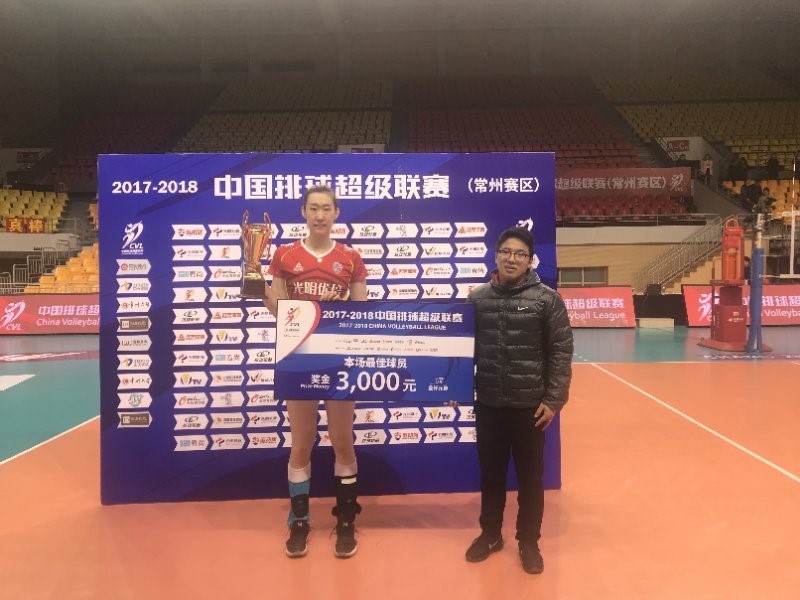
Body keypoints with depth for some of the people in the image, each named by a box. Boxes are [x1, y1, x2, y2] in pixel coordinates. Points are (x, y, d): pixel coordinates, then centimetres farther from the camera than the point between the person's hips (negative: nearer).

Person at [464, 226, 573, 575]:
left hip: (530, 406, -2)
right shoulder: (477, 298, 2)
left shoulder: (547, 299, -6)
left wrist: (554, 400, -8)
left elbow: (561, 352, -6)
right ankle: (490, 533, 36)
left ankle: (529, 541, 30)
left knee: (530, 477, 12)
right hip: (488, 404, 2)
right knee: (490, 473, 16)